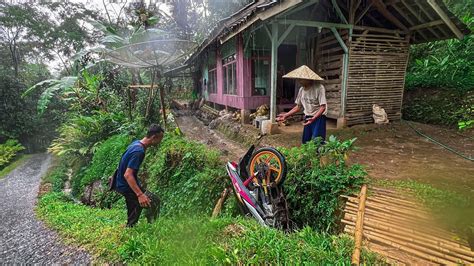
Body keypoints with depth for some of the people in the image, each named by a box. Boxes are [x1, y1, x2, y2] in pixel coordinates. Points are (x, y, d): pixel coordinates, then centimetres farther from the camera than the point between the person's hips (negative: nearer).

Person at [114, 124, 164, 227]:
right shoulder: (139, 151, -29)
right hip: (127, 186, -10)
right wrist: (140, 194, -38)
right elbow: (127, 175, -33)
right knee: (154, 202, -10)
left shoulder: (136, 143, 2)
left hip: (123, 184, 10)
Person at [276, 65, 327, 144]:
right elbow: (298, 107, 11)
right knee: (305, 142, 10)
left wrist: (313, 118, -34)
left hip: (318, 118, -6)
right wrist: (286, 115, 4)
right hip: (307, 118, 7)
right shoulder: (301, 89, 2)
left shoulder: (319, 88, -18)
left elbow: (323, 107, -20)